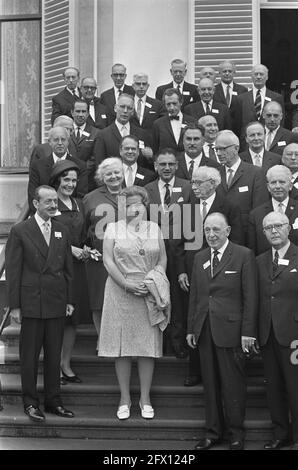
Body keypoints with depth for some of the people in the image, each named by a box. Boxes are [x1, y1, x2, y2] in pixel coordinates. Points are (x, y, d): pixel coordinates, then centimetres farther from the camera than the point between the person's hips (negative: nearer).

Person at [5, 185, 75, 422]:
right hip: (32, 302, -4)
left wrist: (70, 300, 8)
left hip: (57, 303, 4)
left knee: (54, 355, 10)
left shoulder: (62, 231, 10)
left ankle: (53, 401, 21)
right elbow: (12, 270, -5)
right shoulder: (20, 231, -4)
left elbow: (68, 268, 13)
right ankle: (31, 402, 16)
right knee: (30, 356, 5)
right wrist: (14, 305, -8)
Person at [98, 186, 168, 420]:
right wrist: (126, 284, -13)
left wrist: (156, 280, -8)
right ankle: (125, 398, 14)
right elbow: (108, 261, -3)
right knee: (122, 347, 2)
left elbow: (163, 259, 10)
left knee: (149, 346, 3)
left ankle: (145, 398, 14)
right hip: (120, 293, -2)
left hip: (149, 294, 2)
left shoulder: (154, 228, 11)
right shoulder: (113, 229, 4)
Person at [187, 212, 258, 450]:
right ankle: (213, 431, 24)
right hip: (205, 330, 5)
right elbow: (194, 295, 14)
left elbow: (250, 297, -7)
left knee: (233, 384, 4)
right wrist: (191, 328, 11)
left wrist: (248, 332, -10)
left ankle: (236, 433, 19)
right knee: (210, 383, 12)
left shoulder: (244, 255, -4)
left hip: (230, 330, -5)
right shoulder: (200, 258, 12)